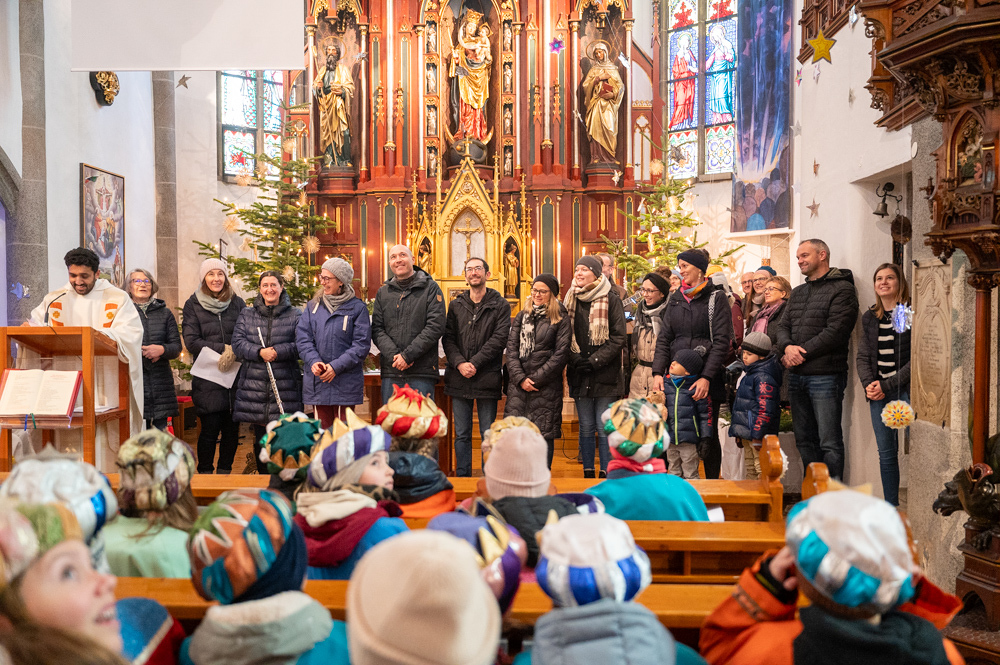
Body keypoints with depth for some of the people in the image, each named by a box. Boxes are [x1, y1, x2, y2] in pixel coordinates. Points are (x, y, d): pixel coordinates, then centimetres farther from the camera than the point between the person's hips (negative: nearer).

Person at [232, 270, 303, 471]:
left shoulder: (295, 315, 5)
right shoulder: (246, 315, 13)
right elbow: (238, 343, 2)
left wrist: (278, 352, -17)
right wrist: (259, 352, -15)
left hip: (285, 386, -2)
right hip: (254, 386, 2)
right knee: (260, 439, 8)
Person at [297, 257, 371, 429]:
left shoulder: (357, 307, -2)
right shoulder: (313, 306, 11)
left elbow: (362, 344, -7)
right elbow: (302, 337, 4)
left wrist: (336, 366, -15)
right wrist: (314, 361, -14)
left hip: (346, 382, -3)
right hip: (317, 380, 4)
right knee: (322, 428, 11)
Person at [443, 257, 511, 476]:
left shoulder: (500, 305, 2)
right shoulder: (456, 305, 11)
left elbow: (499, 339, -8)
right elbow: (448, 338, 5)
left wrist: (474, 363, -15)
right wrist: (459, 363, -13)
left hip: (487, 378, -3)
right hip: (459, 379, 3)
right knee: (461, 435, 9)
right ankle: (462, 478, 18)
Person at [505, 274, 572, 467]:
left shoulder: (561, 320, 2)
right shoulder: (521, 317, 14)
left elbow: (560, 355, -5)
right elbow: (511, 349, 7)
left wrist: (535, 378, -9)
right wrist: (520, 378, -6)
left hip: (547, 388, -3)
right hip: (518, 386, 4)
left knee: (544, 435, 0)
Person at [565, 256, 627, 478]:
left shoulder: (611, 300, -2)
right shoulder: (571, 301, 10)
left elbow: (618, 338, -5)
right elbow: (565, 336, 10)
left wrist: (595, 360, -12)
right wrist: (575, 358, -7)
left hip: (605, 375, -3)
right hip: (580, 376, 3)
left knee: (604, 429, -2)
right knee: (586, 428, 8)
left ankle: (605, 475, 8)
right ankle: (588, 473, 18)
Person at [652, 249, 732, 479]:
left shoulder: (716, 298, -1)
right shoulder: (674, 299, 14)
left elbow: (722, 341, -8)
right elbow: (664, 338, 11)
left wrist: (706, 377, -16)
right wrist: (658, 372, -3)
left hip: (707, 378, -4)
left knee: (708, 433, 2)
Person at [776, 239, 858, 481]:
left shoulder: (842, 289, -4)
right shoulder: (797, 292, 20)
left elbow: (835, 332, -14)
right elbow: (783, 326, 13)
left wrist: (801, 353, -13)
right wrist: (787, 347, -9)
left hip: (825, 376, -7)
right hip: (796, 376, 7)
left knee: (830, 442, -5)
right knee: (805, 440, 12)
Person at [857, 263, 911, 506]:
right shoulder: (870, 317, 13)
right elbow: (862, 356, 11)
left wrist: (887, 385, -13)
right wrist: (868, 384, -5)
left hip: (906, 390, -5)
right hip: (878, 394, 5)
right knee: (886, 454, 9)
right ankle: (891, 509, 18)